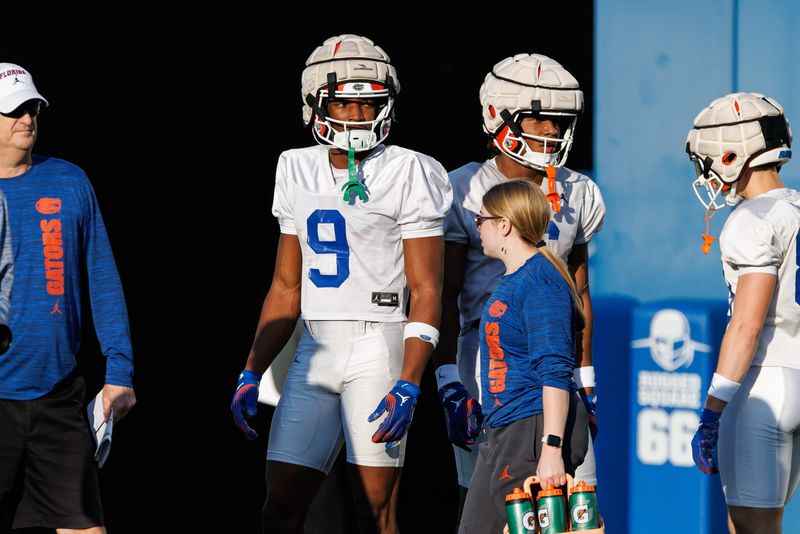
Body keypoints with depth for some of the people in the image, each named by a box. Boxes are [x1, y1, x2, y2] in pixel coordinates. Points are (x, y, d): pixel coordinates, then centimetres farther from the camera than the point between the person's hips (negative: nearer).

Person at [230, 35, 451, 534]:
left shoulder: (408, 174, -4)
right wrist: (251, 374, 14)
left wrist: (407, 386, -17)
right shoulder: (299, 171, 13)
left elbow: (426, 290, -7)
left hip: (377, 348, -6)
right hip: (314, 352, 6)